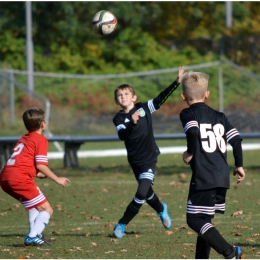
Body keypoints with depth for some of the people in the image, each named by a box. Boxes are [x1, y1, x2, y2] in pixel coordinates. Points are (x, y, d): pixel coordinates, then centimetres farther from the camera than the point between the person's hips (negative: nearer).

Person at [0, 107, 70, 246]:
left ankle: (35, 235, 22)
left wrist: (42, 175, 30)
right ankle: (33, 237, -16)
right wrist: (57, 179, 2)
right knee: (47, 209, -2)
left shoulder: (23, 139, 27)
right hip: (20, 178, -9)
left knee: (33, 205, 28)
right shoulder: (41, 140, 2)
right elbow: (40, 165, -7)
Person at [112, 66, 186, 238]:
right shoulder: (119, 119, -5)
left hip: (149, 158, -2)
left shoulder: (144, 108, -3)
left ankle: (122, 224, -5)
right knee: (146, 193, 16)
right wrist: (132, 123, -39)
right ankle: (161, 209, 47)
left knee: (142, 193, -15)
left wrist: (177, 82, -13)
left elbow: (161, 98, -5)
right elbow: (122, 135, -22)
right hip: (135, 161, 2)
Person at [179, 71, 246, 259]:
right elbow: (236, 139, 9)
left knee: (194, 220, -5)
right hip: (223, 176, 7)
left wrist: (190, 153, -8)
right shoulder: (219, 116, 16)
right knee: (205, 219, 18)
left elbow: (193, 132, -22)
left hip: (204, 177, -7)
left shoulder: (188, 114, -2)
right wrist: (239, 165, 18)